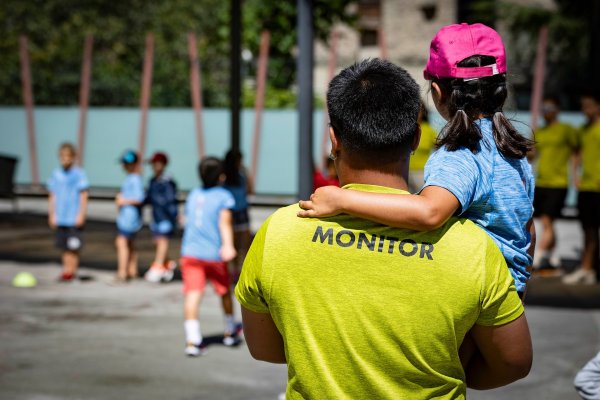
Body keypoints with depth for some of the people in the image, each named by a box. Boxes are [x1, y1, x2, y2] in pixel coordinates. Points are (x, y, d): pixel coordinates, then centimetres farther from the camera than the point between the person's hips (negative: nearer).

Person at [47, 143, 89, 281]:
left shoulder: (79, 174, -5)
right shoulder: (56, 174, 8)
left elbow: (83, 196, -4)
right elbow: (52, 196, 15)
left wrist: (81, 215, -8)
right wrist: (52, 215, 11)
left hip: (74, 218, -4)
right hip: (60, 218, 4)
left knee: (73, 246, -4)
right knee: (64, 246, 7)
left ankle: (71, 270, 2)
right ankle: (66, 269, 13)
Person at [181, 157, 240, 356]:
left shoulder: (193, 195, 15)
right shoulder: (223, 195, -1)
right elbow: (225, 220, -17)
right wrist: (228, 245, -29)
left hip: (190, 251, 3)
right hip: (214, 253, -3)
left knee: (192, 293, -7)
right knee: (225, 292, 17)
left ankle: (192, 340, -20)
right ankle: (230, 332, 34)